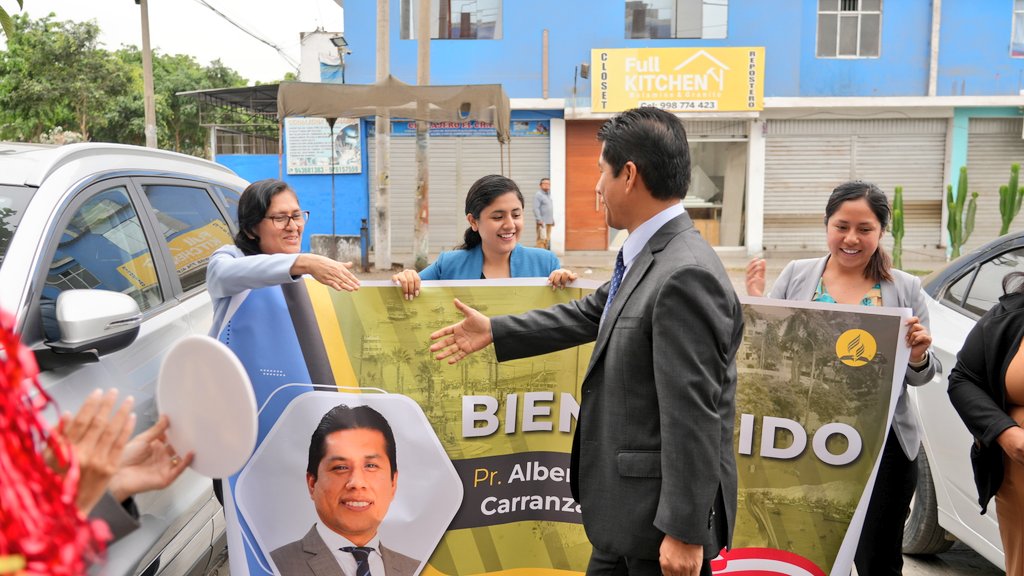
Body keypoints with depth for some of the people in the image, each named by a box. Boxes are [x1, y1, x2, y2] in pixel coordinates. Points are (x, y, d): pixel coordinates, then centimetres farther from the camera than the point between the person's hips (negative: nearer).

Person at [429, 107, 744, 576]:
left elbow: (693, 417, -25)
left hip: (664, 513, -9)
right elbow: (591, 314, 19)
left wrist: (684, 531, -21)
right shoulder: (648, 257, 4)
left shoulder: (686, 276, -25)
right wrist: (494, 331, 24)